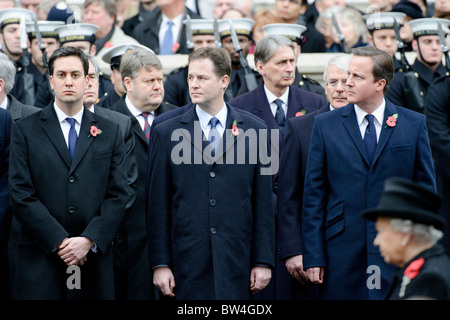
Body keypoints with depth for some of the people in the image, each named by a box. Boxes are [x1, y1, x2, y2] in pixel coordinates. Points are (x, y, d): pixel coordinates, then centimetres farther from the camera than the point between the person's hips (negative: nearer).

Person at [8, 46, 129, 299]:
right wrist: (60, 242, -11)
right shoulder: (25, 131, 5)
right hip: (41, 258, -1)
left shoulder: (110, 132, 11)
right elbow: (21, 196, -3)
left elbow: (119, 195, 4)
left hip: (95, 257, 1)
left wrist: (89, 240, -9)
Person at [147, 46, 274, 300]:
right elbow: (158, 205, 3)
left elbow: (263, 203, 6)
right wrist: (160, 264, -2)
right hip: (187, 264, 0)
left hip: (237, 261, 0)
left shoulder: (254, 130, 6)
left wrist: (263, 261, 1)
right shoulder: (166, 133, 5)